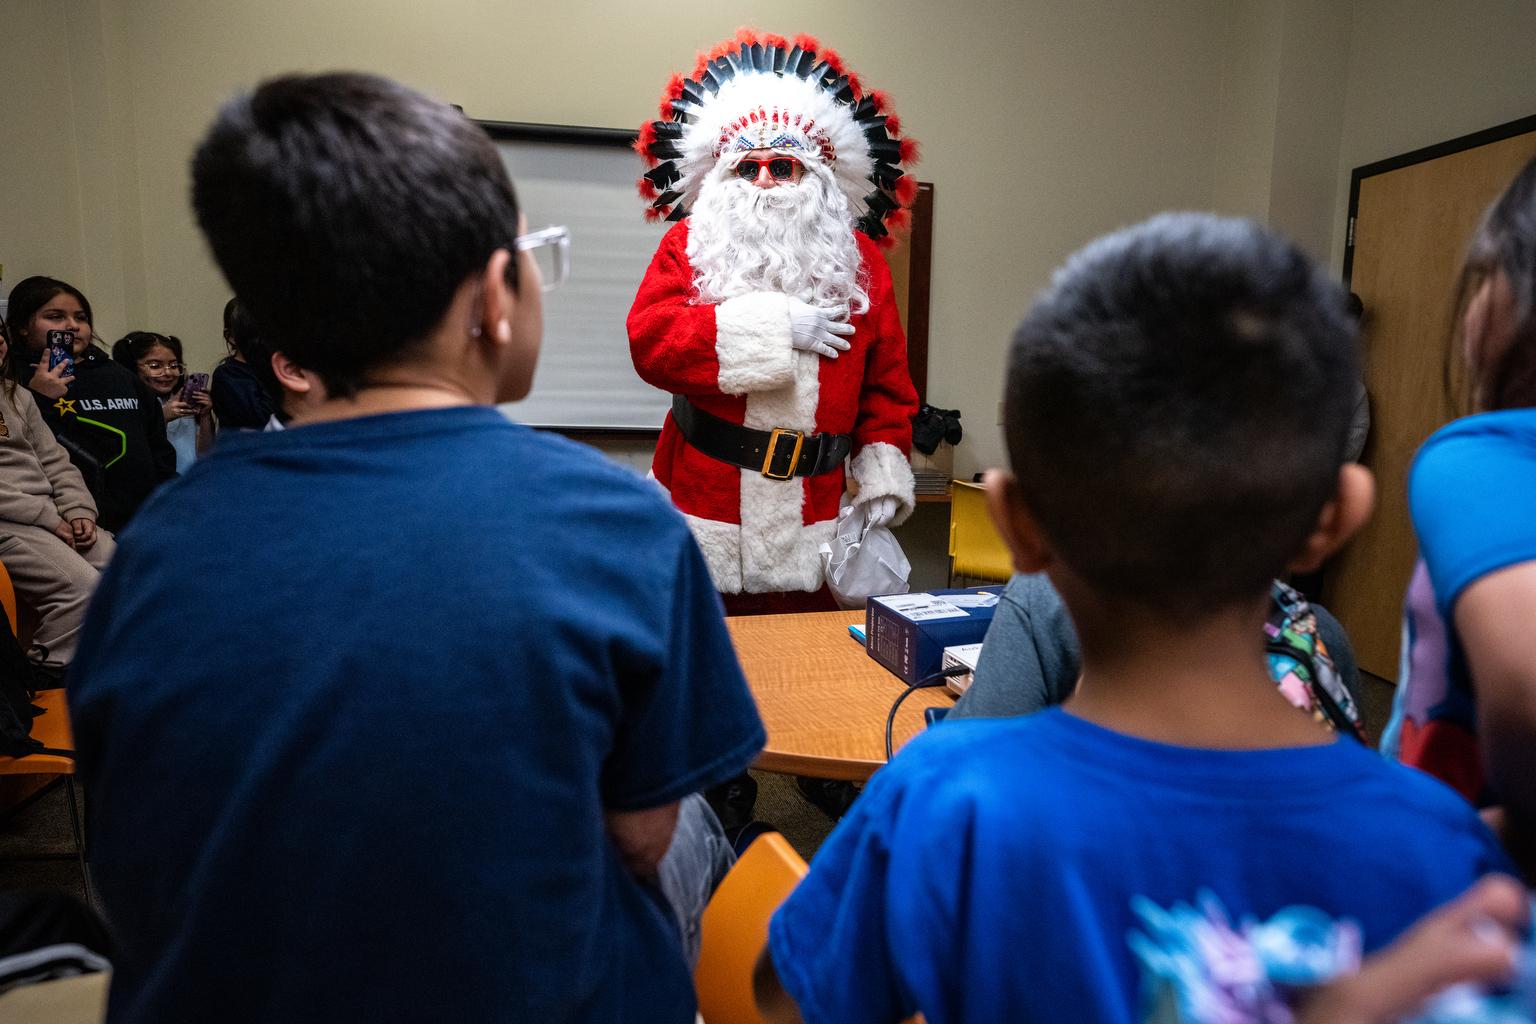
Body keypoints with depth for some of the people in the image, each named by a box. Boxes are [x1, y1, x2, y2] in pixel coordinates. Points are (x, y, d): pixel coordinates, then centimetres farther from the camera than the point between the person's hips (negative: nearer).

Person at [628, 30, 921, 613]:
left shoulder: (859, 261, 5)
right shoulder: (689, 244, 0)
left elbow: (887, 384, 6)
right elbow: (649, 340, -16)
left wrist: (882, 476, -5)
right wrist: (774, 325, -17)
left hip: (811, 525, 2)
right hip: (704, 510, -1)